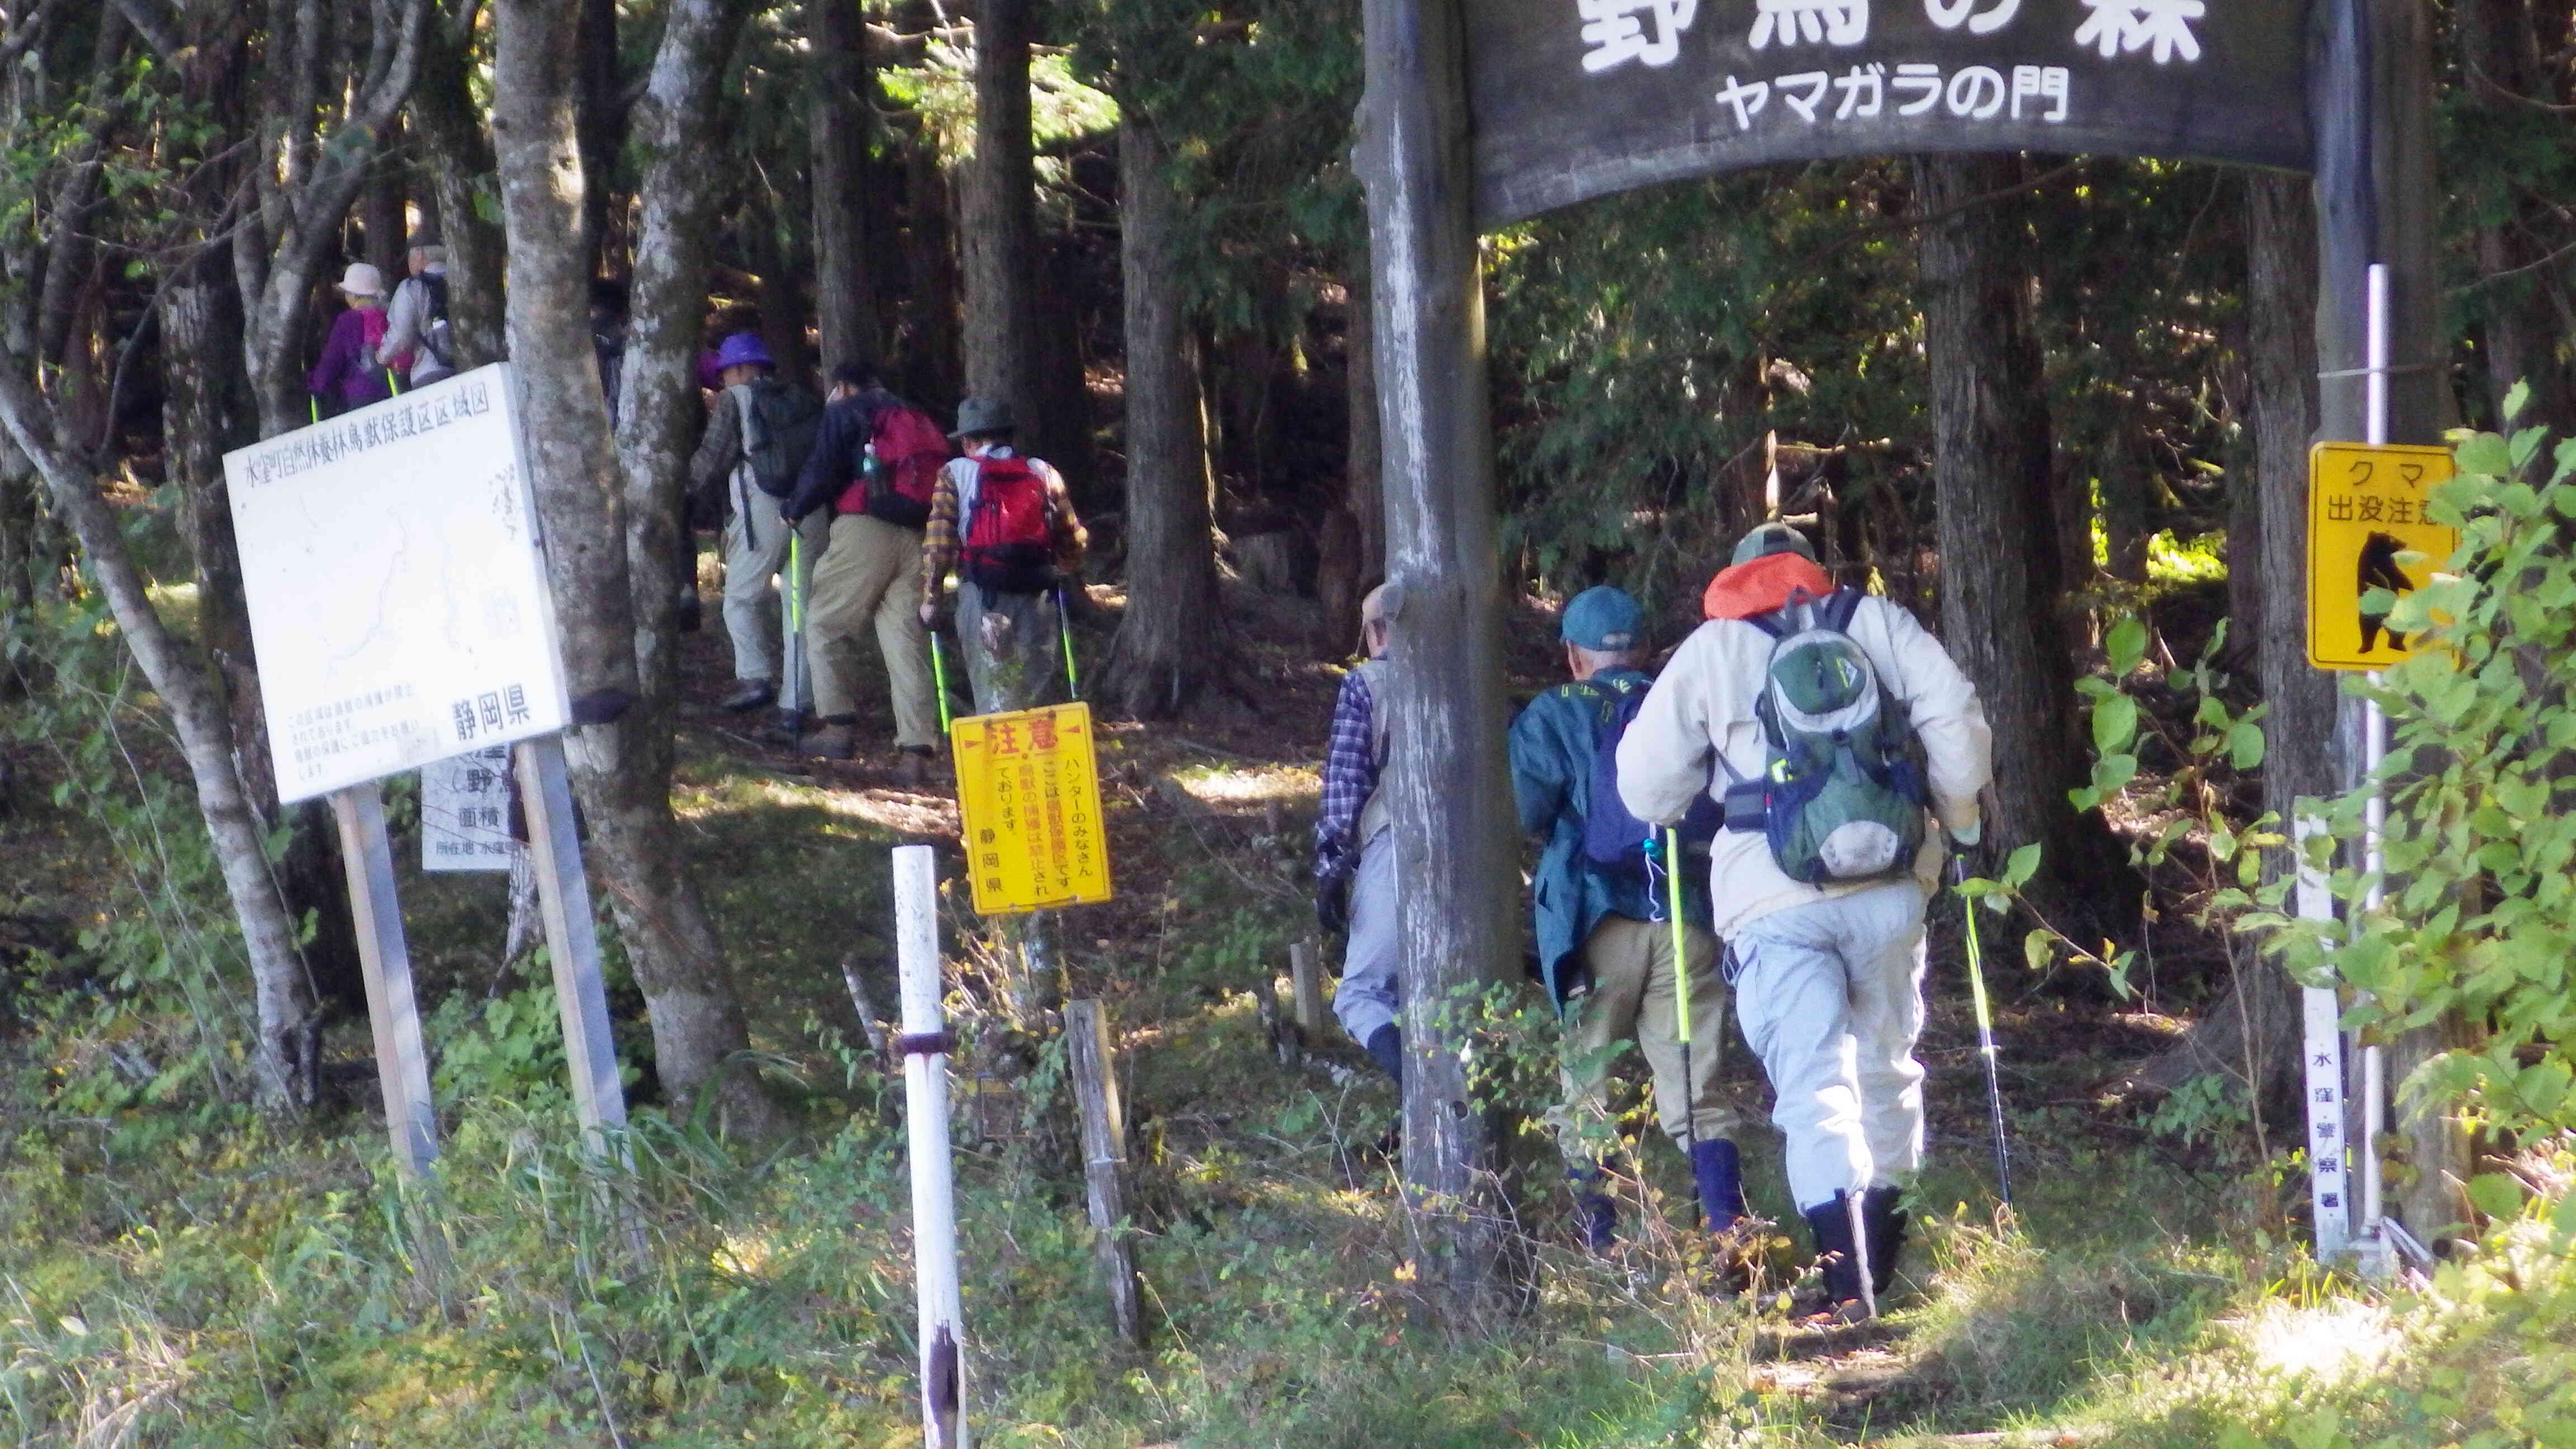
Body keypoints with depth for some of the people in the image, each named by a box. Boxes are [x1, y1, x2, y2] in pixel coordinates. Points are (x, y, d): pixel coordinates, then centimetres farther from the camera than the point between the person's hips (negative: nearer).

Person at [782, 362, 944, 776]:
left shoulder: (844, 413, 8)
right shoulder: (918, 420, 26)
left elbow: (822, 471, -3)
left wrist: (796, 510, 12)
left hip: (864, 528, -5)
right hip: (916, 537, 5)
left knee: (826, 623, 7)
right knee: (907, 639, 3)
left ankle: (839, 725, 0)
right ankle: (917, 749, -5)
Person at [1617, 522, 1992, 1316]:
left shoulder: (1710, 651, 7)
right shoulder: (1876, 623, 11)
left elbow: (1646, 788, 6)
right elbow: (1957, 720, 1)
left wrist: (1683, 814, 29)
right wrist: (1960, 819, 16)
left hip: (1775, 906, -3)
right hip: (1889, 891, 3)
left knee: (1813, 1084, -6)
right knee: (1887, 1070, 19)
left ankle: (1846, 1285, -20)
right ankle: (1885, 1262, 27)